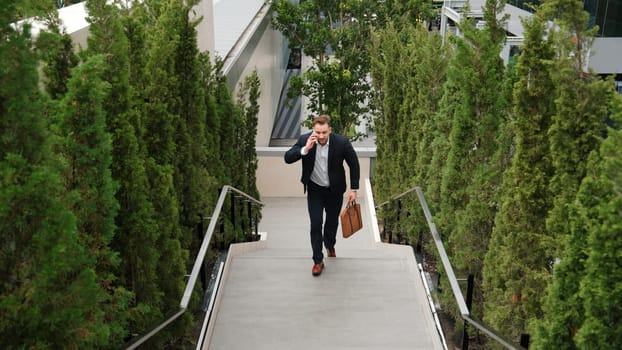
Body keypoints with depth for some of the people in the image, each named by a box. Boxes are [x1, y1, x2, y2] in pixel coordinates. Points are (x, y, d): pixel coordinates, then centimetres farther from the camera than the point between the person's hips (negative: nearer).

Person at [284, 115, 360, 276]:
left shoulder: (342, 142, -21)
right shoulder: (304, 140, -19)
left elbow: (354, 164, -8)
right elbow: (288, 158, -21)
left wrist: (354, 189, -7)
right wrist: (305, 149, -37)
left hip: (335, 190, 1)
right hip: (315, 190, 0)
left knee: (332, 221, 18)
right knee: (316, 224, -7)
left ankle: (330, 245, 48)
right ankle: (318, 260, 7)